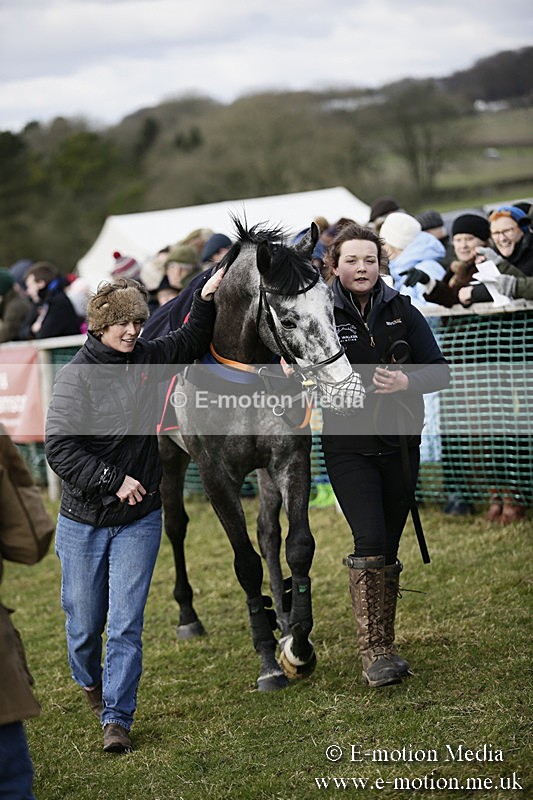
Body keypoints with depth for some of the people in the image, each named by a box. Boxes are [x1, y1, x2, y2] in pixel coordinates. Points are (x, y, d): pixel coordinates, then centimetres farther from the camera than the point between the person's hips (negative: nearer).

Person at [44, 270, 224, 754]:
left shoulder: (147, 359, 2)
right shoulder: (77, 376, -13)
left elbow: (192, 343, 21)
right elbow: (60, 448, -18)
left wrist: (206, 300, 6)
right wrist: (113, 481, -22)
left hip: (139, 519, 3)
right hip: (83, 520, -2)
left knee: (126, 623, -6)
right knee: (84, 621, 11)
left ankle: (117, 719, -2)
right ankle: (90, 682, 41)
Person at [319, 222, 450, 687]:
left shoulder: (402, 311, 4)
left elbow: (440, 370, 0)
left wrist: (406, 381, -18)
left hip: (400, 444, 3)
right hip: (348, 445, -3)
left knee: (389, 549, 9)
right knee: (370, 543, -16)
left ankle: (385, 647, 21)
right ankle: (374, 653, -11)